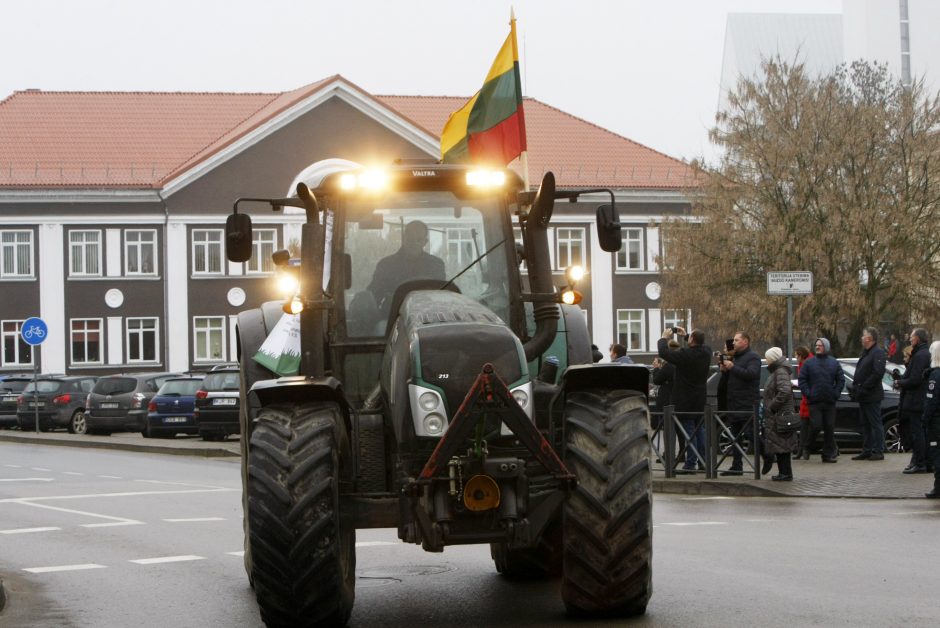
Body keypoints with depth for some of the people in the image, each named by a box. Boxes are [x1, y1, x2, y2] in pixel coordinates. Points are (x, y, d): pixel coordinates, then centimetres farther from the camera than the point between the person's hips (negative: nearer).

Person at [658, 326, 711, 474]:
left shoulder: (685, 354, -23)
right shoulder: (706, 352, -1)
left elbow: (663, 352, -18)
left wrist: (664, 338, -1)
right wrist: (684, 336, 27)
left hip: (685, 400, -7)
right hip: (700, 399, 7)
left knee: (689, 430, -5)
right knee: (699, 429, 16)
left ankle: (691, 464, -5)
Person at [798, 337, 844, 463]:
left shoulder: (834, 363, 9)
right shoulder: (809, 363, 4)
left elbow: (841, 380, 10)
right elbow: (802, 380, 3)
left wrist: (836, 394, -1)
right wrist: (808, 394, -7)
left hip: (830, 401, 2)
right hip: (814, 402, -2)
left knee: (829, 428, 2)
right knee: (816, 426, -11)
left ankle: (828, 454, 8)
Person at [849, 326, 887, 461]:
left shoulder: (878, 353, -12)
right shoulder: (865, 353, 18)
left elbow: (878, 373, -22)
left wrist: (863, 388, -21)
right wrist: (855, 387, 6)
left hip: (872, 396, -10)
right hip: (863, 396, 10)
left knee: (875, 424, -6)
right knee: (865, 424, 12)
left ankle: (878, 451, -4)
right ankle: (866, 451, 18)